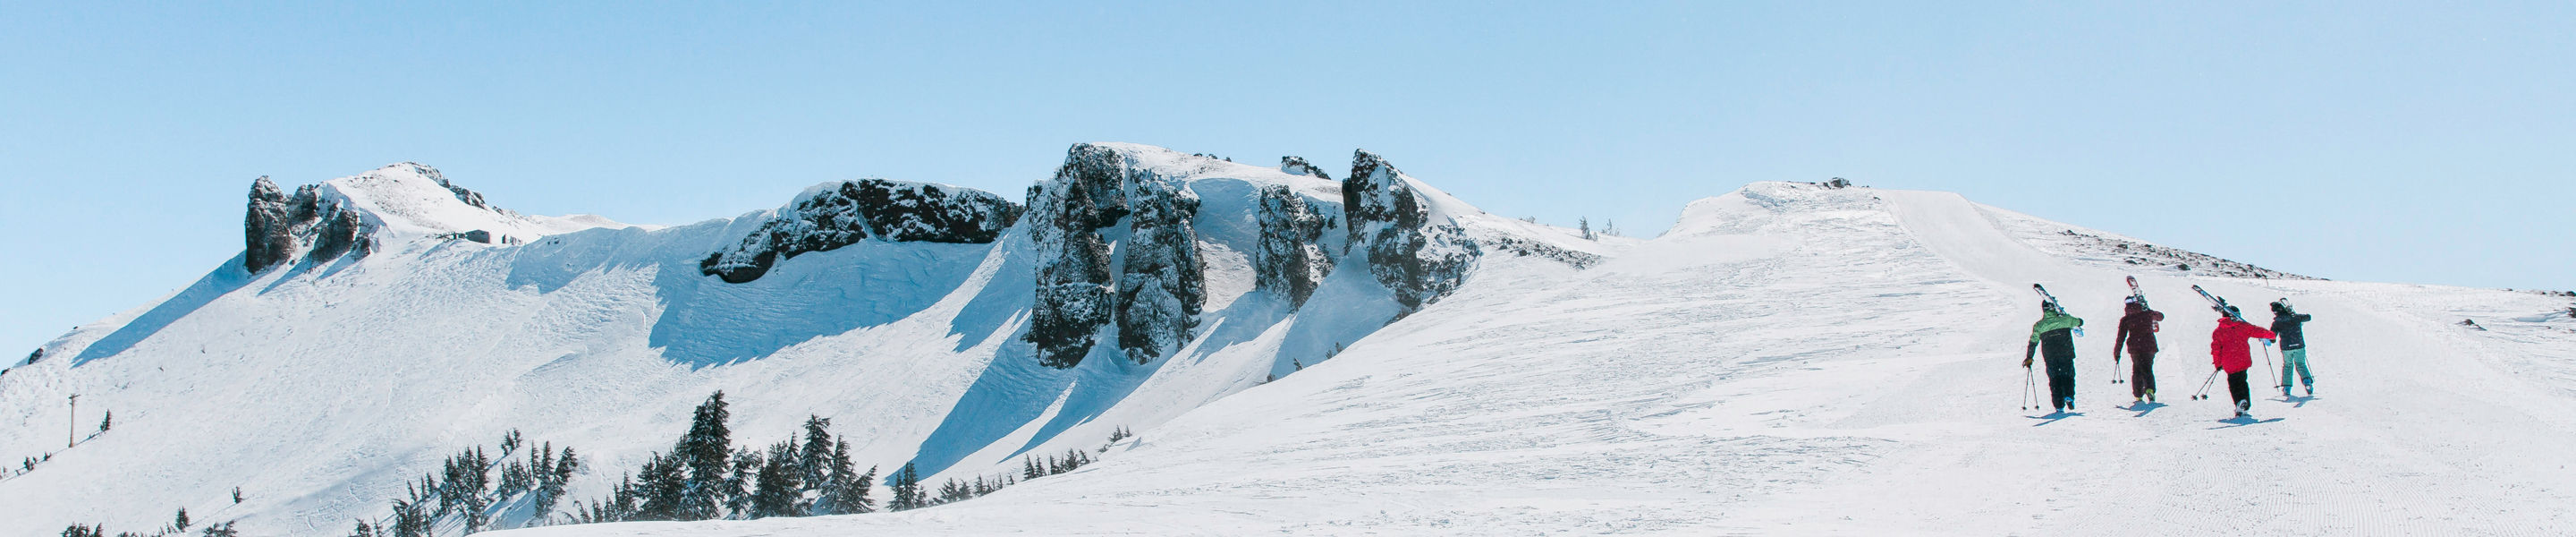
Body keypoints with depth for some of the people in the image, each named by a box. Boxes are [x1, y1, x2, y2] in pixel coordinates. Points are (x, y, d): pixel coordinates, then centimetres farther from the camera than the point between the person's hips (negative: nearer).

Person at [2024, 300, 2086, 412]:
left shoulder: (2038, 325, -1)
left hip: (2050, 358, 0)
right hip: (2067, 355, 0)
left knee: (2054, 379, 7)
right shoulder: (2065, 320, 0)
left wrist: (2029, 358, 8)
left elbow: (2033, 343, -1)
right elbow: (2080, 322, 19)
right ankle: (2069, 396, -10)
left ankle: (2059, 405, 0)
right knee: (2068, 376, 13)